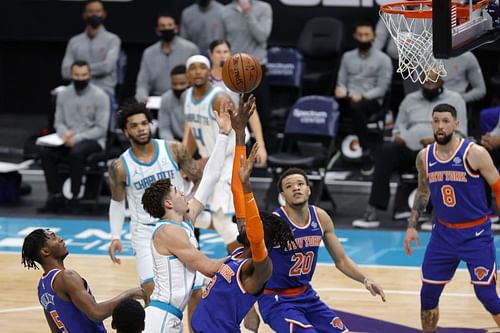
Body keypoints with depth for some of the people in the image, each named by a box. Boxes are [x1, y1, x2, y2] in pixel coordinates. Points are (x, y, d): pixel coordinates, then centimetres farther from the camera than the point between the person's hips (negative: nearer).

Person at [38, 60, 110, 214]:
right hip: (69, 140, 5)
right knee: (45, 152, -23)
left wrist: (77, 138, -20)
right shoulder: (63, 94, 7)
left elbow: (101, 129, -11)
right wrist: (65, 133, -13)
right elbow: (58, 122, 11)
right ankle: (56, 197, -20)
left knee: (76, 153, -37)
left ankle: (75, 198, -27)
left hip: (92, 141, -4)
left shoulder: (99, 96, -7)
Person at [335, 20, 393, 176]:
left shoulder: (383, 59, 3)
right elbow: (341, 82, 16)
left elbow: (382, 89, -3)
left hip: (371, 100, -3)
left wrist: (362, 96, -19)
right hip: (349, 98, 3)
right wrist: (341, 91, -9)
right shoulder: (347, 56, 17)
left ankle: (366, 153, -36)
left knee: (356, 107, -41)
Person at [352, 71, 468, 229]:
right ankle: (373, 211, -37)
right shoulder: (410, 99, 24)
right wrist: (398, 136, -1)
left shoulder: (455, 100, 14)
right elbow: (399, 127, 24)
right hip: (409, 148, 3)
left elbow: (459, 133, 4)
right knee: (388, 149, -30)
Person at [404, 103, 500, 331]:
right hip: (443, 233, 5)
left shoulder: (475, 154, -15)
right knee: (428, 294, 6)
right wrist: (412, 226, 10)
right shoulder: (424, 157, 0)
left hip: (476, 234, -5)